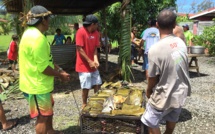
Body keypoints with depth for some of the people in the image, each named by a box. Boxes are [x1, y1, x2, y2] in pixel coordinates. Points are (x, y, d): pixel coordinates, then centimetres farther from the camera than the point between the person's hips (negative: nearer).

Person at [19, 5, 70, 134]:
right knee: (43, 116, 5)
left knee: (49, 106, 27)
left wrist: (59, 69, 9)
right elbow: (43, 67, -27)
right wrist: (60, 75, -12)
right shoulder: (37, 37, -26)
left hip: (40, 83, 11)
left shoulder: (33, 33, 9)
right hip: (37, 85, -11)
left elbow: (46, 59, 14)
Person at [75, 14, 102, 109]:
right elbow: (79, 49, -17)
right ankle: (84, 105, 20)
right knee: (86, 87, 1)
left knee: (97, 84, 10)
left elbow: (95, 48, 5)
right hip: (84, 65, -7)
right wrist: (89, 61, -17)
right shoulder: (81, 32, -16)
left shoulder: (96, 33, 6)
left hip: (93, 64, 7)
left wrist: (95, 60, -11)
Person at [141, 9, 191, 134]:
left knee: (152, 124, 15)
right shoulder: (182, 43, -5)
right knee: (171, 121, 27)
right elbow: (182, 68, 6)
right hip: (181, 93, 7)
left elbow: (153, 78, -15)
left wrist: (148, 92, 4)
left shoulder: (155, 49, -25)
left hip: (163, 97, -6)